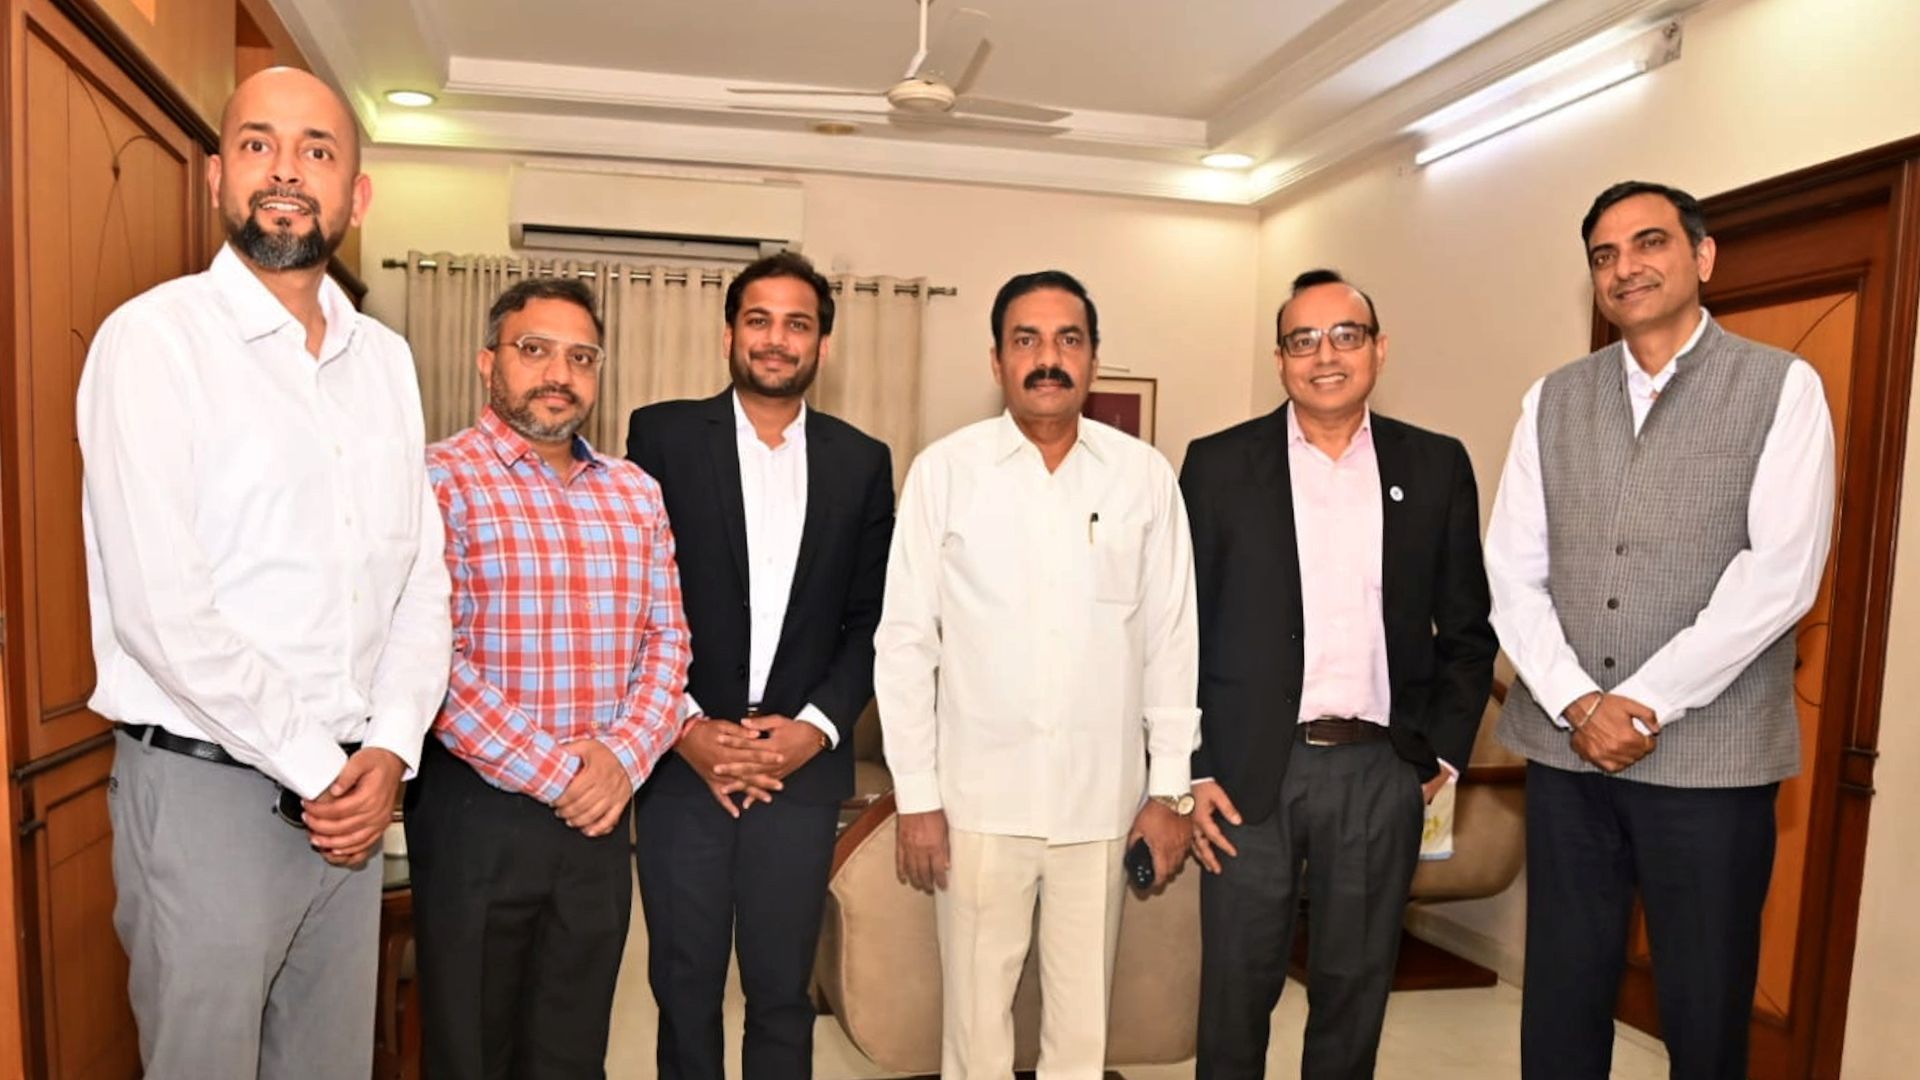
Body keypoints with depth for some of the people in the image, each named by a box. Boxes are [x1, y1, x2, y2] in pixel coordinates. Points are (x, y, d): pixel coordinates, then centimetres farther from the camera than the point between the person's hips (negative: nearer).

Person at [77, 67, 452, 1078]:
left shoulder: (386, 358, 8)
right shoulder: (155, 337, -8)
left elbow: (421, 576, 7)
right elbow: (158, 605, -16)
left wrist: (391, 749, -6)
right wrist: (316, 768, -12)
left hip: (353, 793, 5)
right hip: (204, 788, -5)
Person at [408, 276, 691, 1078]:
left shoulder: (637, 494, 9)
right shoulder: (440, 480, -8)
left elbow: (666, 637, 7)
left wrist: (622, 757, -9)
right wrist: (552, 772, -15)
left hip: (599, 808, 5)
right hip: (479, 806, -4)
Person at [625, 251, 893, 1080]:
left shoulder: (862, 461, 6)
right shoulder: (663, 435, 1)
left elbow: (872, 619, 5)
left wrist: (816, 726, -8)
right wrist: (686, 725, -10)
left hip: (801, 767, 1)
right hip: (683, 764, -1)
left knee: (782, 992, 11)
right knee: (684, 988, 11)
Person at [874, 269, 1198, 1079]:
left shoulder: (1145, 475, 0)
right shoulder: (943, 470, -4)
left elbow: (1172, 638, 3)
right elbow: (904, 640, -3)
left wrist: (1170, 789, 3)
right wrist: (917, 797, -4)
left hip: (1103, 796, 1)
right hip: (979, 794, -1)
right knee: (975, 1012, 12)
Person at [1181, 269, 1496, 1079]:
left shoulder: (1437, 466, 5)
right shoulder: (1217, 465, -1)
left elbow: (1467, 629, 9)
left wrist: (1444, 753, 2)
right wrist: (1191, 771, -5)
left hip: (1382, 773, 2)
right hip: (1250, 771, -1)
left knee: (1355, 992, 14)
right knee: (1236, 989, 10)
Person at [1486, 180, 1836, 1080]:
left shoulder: (1782, 387, 0)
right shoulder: (1553, 400, 9)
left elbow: (1779, 575, -11)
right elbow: (1511, 571, 3)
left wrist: (1642, 703, -14)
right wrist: (1579, 706, -9)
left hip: (1711, 757, -2)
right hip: (1564, 748, 3)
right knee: (1560, 1000, 11)